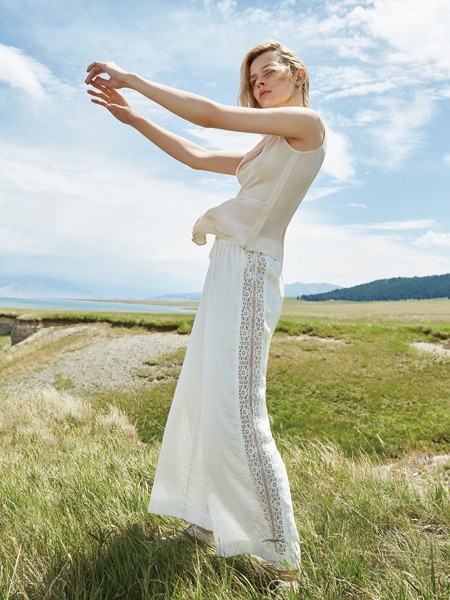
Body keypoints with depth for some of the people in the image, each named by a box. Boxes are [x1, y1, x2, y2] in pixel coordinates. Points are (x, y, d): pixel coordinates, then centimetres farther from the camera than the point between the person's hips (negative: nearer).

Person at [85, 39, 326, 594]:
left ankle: (284, 564, -1)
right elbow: (196, 156, 26)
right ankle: (219, 521, 26)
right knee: (203, 398, 12)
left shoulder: (307, 122, 0)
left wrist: (130, 77, 0)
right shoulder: (267, 149, 26)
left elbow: (211, 115, -8)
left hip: (249, 273, -10)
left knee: (238, 414, -14)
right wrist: (131, 116, 20)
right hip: (226, 273, 10)